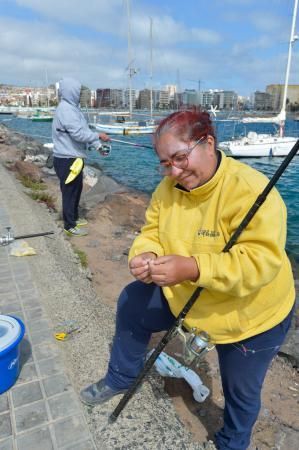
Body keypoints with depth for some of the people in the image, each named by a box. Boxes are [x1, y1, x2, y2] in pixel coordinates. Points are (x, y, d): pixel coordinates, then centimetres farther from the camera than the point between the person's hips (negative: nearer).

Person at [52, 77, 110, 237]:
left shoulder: (72, 108, 14)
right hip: (67, 160, -10)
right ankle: (70, 226, 9)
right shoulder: (65, 109, -18)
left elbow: (84, 130, 14)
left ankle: (74, 218, 33)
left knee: (76, 189, 19)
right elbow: (78, 134, -25)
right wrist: (99, 136, -14)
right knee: (70, 192, -2)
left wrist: (98, 146, 7)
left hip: (74, 158, 10)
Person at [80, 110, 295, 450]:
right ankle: (121, 378, 36)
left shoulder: (249, 190, -31)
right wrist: (145, 256, -27)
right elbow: (153, 233, -3)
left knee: (241, 391, 16)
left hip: (250, 316, -5)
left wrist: (193, 268, -46)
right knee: (132, 303, 9)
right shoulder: (168, 188, -10)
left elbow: (263, 259, -37)